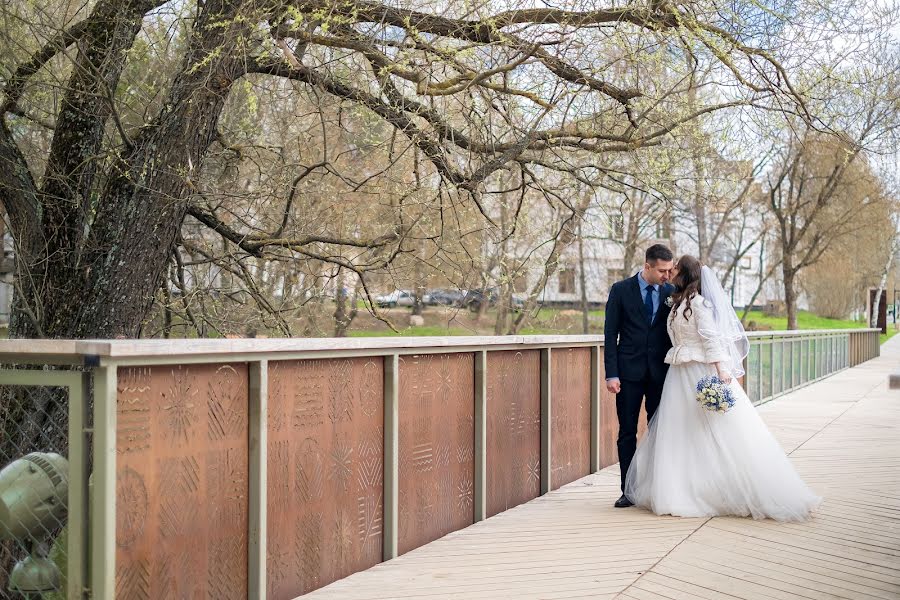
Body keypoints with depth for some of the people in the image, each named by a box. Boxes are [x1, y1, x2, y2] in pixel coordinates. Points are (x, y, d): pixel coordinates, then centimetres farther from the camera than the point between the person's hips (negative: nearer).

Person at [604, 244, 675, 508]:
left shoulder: (671, 293, 5)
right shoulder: (621, 290, -1)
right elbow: (611, 334, -1)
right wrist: (611, 374, -8)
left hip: (661, 372, 2)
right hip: (629, 371, -1)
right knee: (627, 433, 2)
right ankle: (629, 491, 8)